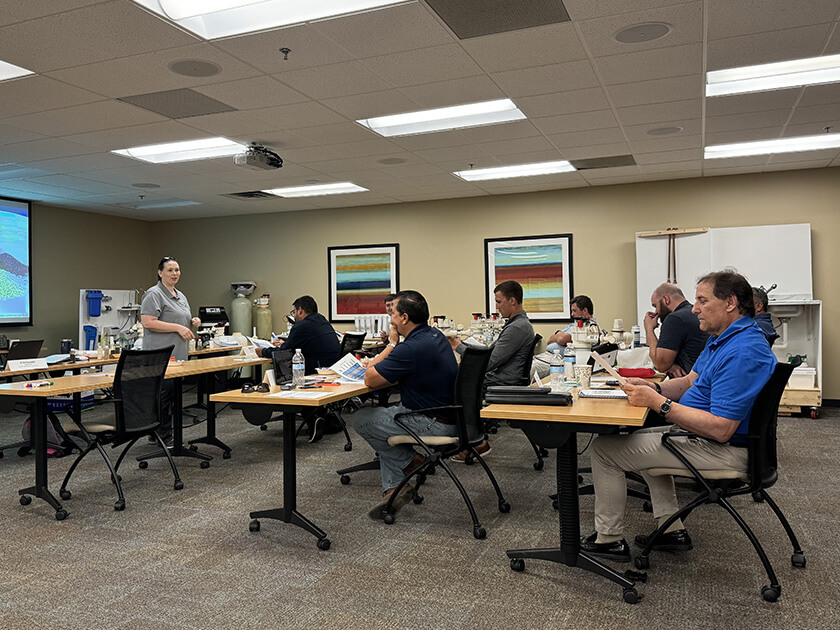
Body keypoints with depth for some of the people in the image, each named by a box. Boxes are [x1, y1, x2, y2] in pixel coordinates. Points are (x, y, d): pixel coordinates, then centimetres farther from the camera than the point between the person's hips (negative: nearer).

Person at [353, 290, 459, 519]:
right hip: (449, 415, 10)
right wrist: (378, 363, 7)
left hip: (433, 425, -10)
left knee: (362, 419, -1)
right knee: (384, 416, 26)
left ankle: (410, 461, 9)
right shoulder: (435, 335, 7)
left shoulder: (411, 349, -25)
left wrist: (392, 344, -7)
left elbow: (370, 380, -15)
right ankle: (393, 489, 17)